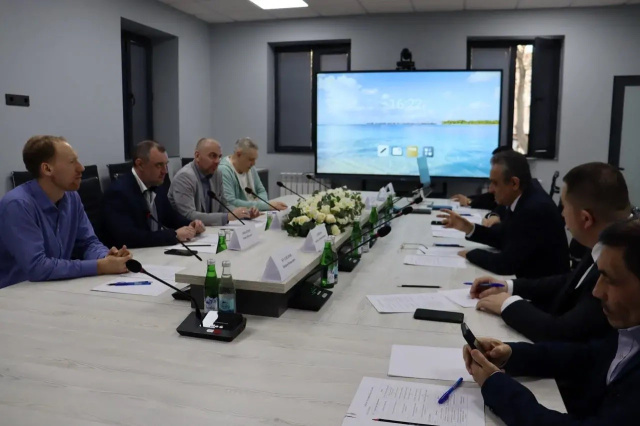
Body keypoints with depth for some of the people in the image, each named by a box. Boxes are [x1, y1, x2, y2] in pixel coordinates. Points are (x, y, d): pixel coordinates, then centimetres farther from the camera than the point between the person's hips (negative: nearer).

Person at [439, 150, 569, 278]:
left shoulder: (536, 209, -28)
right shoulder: (520, 200, -2)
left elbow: (506, 264, -27)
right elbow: (502, 238, 12)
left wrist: (471, 254, -13)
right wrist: (468, 228, 0)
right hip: (526, 277, 7)